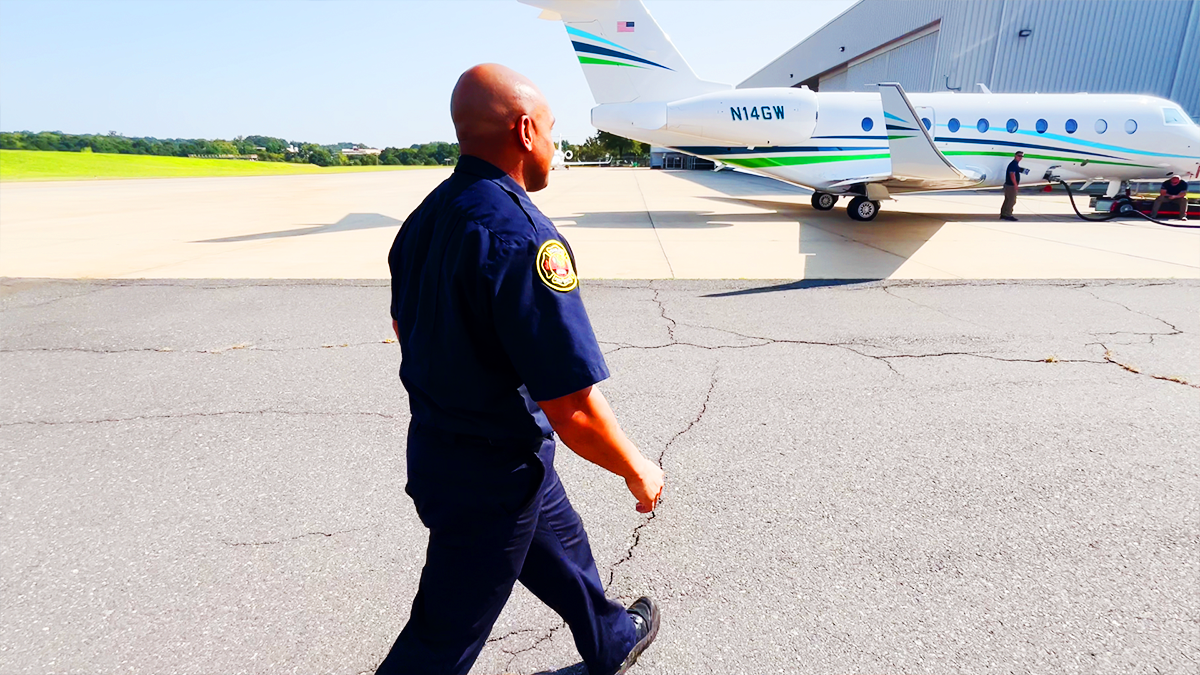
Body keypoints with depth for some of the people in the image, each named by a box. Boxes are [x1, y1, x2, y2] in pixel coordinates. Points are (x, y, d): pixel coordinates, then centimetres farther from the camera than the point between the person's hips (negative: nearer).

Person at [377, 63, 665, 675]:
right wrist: (638, 471, -12)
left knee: (563, 550, 29)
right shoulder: (521, 238, -30)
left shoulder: (427, 215, -1)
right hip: (494, 475, -9)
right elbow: (574, 410, -30)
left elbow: (405, 327, 13)